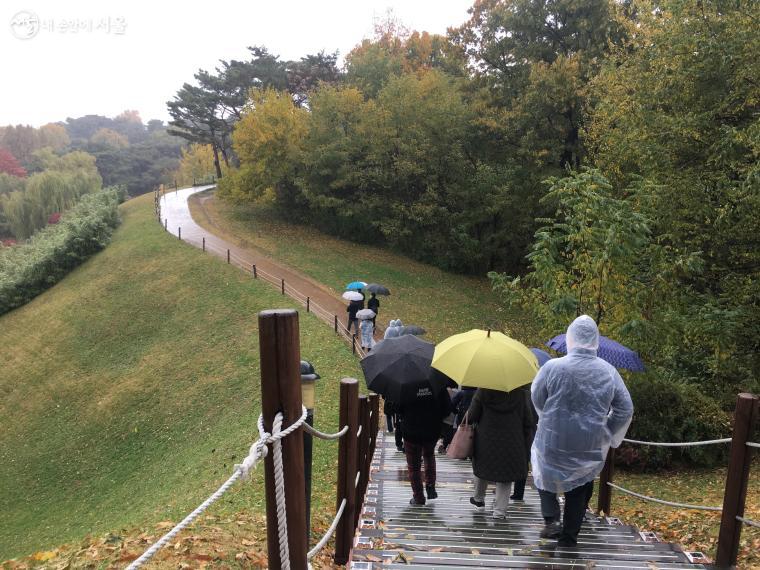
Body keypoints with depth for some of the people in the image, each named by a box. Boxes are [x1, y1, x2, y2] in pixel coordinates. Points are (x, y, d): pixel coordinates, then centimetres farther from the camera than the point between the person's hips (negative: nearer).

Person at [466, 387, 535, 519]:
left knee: (482, 468, 21)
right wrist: (522, 438, 11)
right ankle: (500, 511, 11)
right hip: (512, 443, 1)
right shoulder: (519, 393, -5)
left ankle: (478, 499, 39)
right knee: (505, 475, 11)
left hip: (486, 442, 0)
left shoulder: (483, 391, -12)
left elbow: (471, 417, -10)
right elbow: (528, 422, 0)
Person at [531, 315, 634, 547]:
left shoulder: (552, 367, -17)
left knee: (545, 476, 25)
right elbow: (625, 410, -2)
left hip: (553, 443, -2)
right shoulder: (609, 372, -8)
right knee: (579, 489, 21)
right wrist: (607, 434, 12)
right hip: (590, 448, 2)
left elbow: (537, 399, -3)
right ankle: (569, 535, 28)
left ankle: (551, 519, 10)